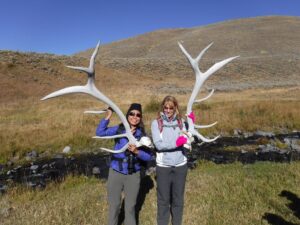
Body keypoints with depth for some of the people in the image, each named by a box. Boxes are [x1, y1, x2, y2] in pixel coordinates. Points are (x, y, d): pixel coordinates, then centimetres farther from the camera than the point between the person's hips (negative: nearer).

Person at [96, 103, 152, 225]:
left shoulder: (142, 134, -5)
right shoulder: (119, 129, -6)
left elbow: (148, 156, -7)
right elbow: (99, 132, -19)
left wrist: (136, 151, -24)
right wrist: (108, 116, -25)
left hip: (134, 175, 1)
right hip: (116, 173, 0)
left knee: (130, 206, 19)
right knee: (114, 205, 18)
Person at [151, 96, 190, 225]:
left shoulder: (181, 122, 2)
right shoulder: (156, 123, -5)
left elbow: (187, 141, -7)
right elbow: (158, 144, -15)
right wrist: (176, 143, -25)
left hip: (180, 165, 2)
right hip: (163, 166, -2)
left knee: (178, 198, 18)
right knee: (163, 199, 13)